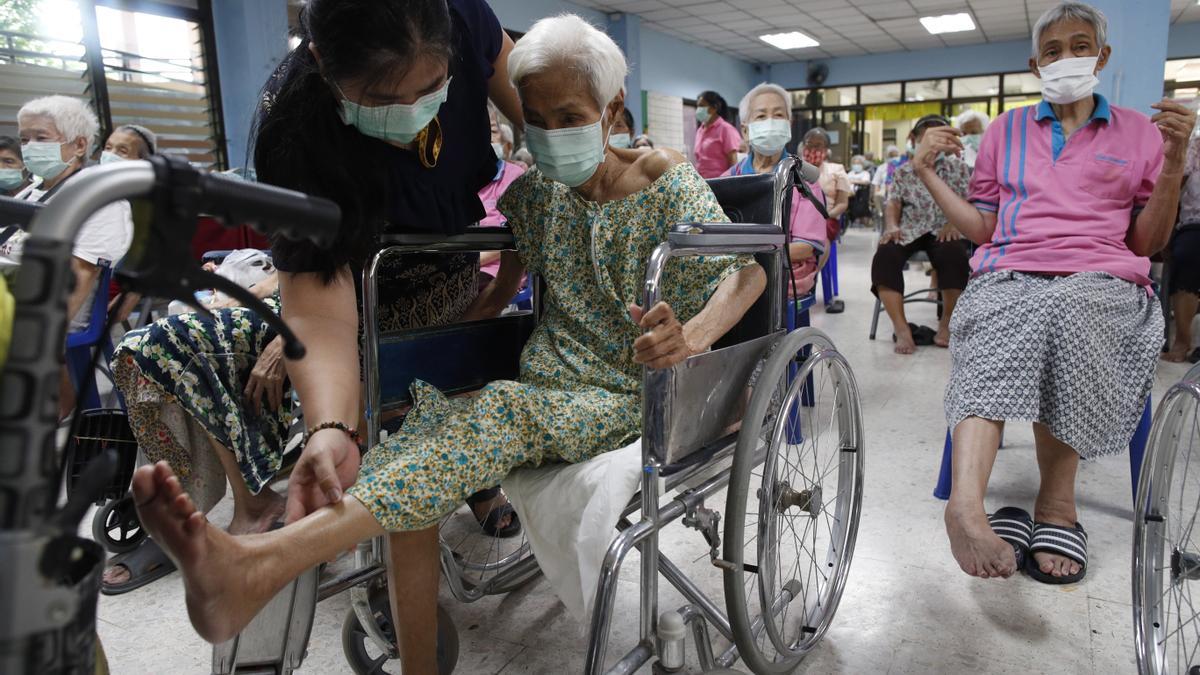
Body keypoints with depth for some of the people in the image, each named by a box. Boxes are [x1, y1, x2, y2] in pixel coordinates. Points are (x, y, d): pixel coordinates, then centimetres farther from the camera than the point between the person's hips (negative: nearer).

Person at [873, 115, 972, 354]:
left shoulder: (957, 167, 13)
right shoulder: (904, 172, 16)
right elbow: (893, 203, 9)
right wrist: (892, 226, -13)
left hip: (943, 230, -1)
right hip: (909, 231, 1)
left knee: (955, 256, -36)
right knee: (885, 256, -32)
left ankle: (946, 323, -16)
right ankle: (901, 328, -32)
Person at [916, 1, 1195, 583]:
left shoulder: (1140, 132, 20)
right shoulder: (1006, 130, 23)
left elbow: (1149, 242, 13)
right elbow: (982, 229, 17)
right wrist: (927, 174, 9)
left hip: (1102, 280, 0)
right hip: (1009, 273, 1)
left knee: (1064, 310, -38)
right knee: (1002, 322, -37)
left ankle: (1056, 502, -26)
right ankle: (967, 507, -54)